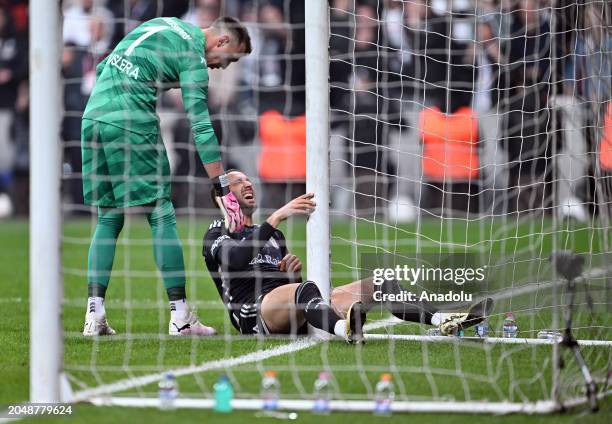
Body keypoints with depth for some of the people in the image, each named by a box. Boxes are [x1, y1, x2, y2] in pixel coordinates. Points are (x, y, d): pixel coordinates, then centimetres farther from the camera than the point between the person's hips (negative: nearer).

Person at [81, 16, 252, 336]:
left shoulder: (165, 23, 22)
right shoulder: (193, 58, -2)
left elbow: (103, 67, 24)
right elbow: (201, 126, -10)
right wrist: (222, 190, -11)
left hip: (92, 117, 8)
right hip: (130, 123, -8)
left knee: (108, 218, 11)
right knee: (161, 214, -2)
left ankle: (94, 315, 3)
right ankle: (180, 316, -3)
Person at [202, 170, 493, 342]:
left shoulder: (271, 234, 34)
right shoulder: (217, 235, 10)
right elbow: (235, 259, -14)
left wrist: (293, 272, 6)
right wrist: (276, 218, -17)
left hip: (296, 315, 8)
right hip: (254, 311, -7)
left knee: (379, 284, -7)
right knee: (305, 290, -41)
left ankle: (444, 320, -27)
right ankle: (346, 330, -74)